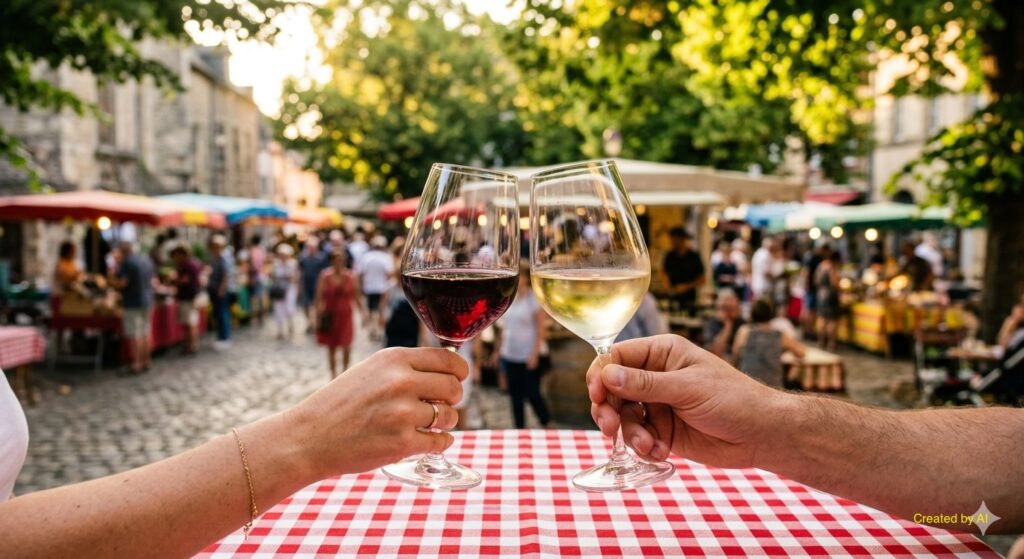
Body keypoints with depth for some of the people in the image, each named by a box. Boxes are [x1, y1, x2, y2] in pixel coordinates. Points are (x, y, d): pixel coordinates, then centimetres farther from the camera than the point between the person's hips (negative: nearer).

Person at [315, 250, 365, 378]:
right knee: (331, 348, 9)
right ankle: (333, 375, 25)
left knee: (346, 346, -7)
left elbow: (356, 296, 5)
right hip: (329, 316, 0)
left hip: (345, 315, 0)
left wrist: (363, 311, -2)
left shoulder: (351, 277, -2)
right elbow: (319, 297, -5)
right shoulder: (325, 276, -6)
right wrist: (318, 315, -11)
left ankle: (345, 370, 19)